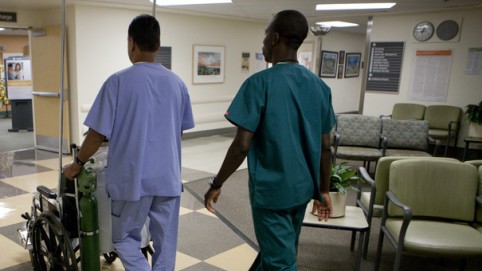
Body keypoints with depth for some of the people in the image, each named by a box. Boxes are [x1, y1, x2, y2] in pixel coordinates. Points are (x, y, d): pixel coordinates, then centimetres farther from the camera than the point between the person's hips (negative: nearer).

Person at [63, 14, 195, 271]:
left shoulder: (118, 81, -11)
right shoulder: (177, 82, 2)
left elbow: (98, 134, -9)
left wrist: (77, 164, 8)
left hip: (132, 178, -3)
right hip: (168, 178, 4)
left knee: (124, 238, 16)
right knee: (165, 242, 15)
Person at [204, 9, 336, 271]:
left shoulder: (260, 82, -16)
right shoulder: (319, 86, 2)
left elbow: (242, 145, -18)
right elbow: (325, 147, 6)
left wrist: (216, 184, -6)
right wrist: (323, 190, 16)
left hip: (270, 189, -7)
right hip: (302, 188, 7)